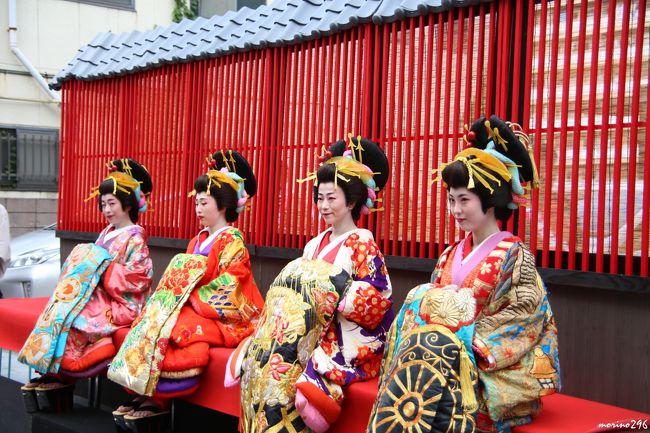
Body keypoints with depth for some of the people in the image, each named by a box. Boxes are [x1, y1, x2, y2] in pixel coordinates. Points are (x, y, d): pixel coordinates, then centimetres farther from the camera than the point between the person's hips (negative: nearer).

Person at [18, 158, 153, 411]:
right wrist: (86, 262, -3)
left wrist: (103, 269, -15)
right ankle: (53, 374, -20)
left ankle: (57, 374, -14)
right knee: (63, 311, -18)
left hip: (119, 303, -7)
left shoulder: (134, 238, -6)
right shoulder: (107, 233, 17)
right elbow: (94, 266, 19)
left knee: (73, 318, -25)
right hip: (99, 296, 7)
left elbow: (136, 277, -15)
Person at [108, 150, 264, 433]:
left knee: (171, 330, -27)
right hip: (194, 309, 8)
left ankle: (154, 399, -17)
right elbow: (183, 278, 16)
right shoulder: (199, 240, 17)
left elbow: (226, 287, -17)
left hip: (224, 318, -8)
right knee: (154, 323, -13)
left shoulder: (232, 242, -8)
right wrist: (173, 300, -3)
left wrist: (191, 298, -16)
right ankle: (147, 396, -18)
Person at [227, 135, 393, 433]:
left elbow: (377, 300, -13)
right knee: (266, 366, -17)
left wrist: (334, 288, -19)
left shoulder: (363, 244, -6)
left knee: (287, 376, -26)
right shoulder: (315, 245, 15)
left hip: (348, 341, -6)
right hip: (311, 335, 6)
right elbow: (300, 288, 16)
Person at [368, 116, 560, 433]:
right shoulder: (451, 255, 14)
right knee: (418, 359, -25)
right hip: (448, 353, 5)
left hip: (494, 369, -5)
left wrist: (467, 340, -16)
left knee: (430, 361, -30)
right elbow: (426, 306, 14)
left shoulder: (514, 255, -4)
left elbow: (525, 318, -11)